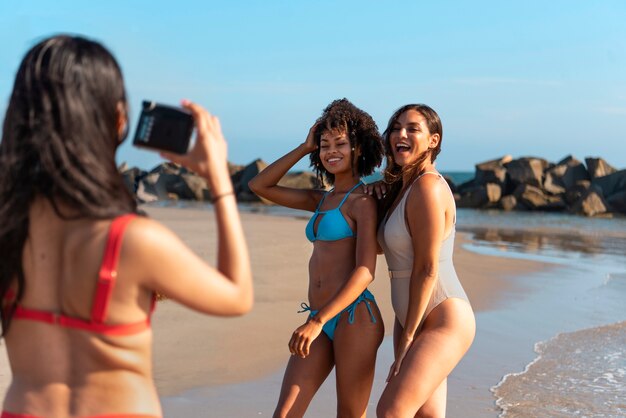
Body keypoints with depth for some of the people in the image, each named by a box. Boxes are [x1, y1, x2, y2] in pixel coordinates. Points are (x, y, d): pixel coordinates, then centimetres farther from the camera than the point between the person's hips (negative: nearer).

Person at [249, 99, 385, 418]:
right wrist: (304, 148, 13)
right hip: (321, 320, 7)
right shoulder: (322, 201, 17)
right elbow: (259, 186, 20)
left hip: (354, 318, -7)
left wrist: (317, 321, -21)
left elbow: (365, 271, -15)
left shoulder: (363, 202, -5)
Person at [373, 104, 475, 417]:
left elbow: (427, 269, -19)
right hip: (410, 318, 9)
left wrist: (407, 339, -14)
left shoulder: (428, 187, -18)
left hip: (443, 321, -9)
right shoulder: (399, 187, 10)